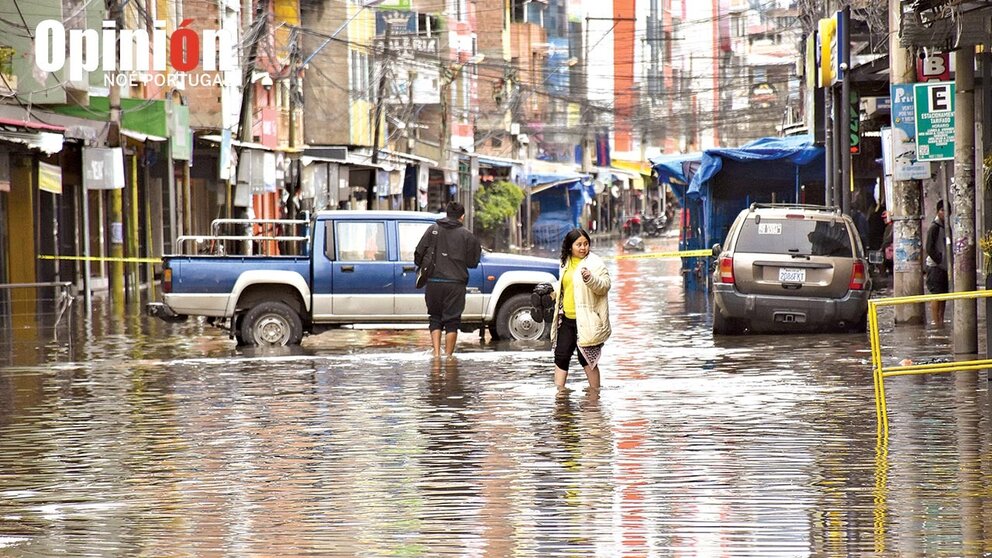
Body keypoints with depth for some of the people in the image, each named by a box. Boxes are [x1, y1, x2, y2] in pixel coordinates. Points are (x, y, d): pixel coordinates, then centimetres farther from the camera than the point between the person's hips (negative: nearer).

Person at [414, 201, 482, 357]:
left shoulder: (432, 231, 5)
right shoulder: (467, 235, 1)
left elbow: (418, 255, 4)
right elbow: (472, 262, 3)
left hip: (433, 282, 2)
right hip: (455, 283, -2)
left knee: (435, 319, 12)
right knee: (452, 321, 4)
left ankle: (436, 353, 2)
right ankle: (448, 356, 3)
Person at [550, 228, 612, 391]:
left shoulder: (595, 263, -6)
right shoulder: (566, 263, 14)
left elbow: (605, 286, -15)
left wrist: (590, 278, -31)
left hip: (586, 320, -6)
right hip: (567, 318, 6)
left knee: (587, 358, -1)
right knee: (561, 356, 4)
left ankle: (595, 391, 11)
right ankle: (559, 391, 10)